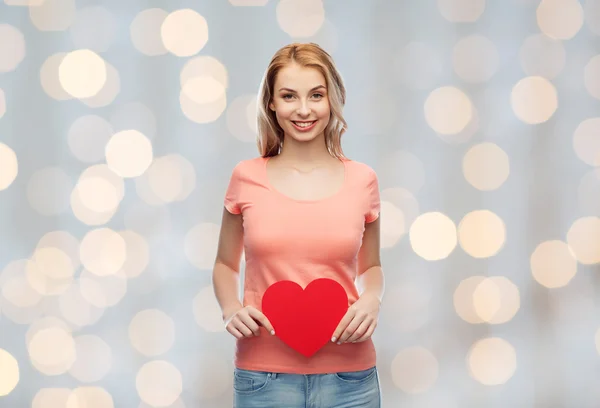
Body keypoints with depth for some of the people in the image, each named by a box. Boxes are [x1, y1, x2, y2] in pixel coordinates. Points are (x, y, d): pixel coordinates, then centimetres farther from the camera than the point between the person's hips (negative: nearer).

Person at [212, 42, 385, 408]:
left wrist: (372, 300, -5)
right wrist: (231, 309, -5)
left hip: (348, 376, 1)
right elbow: (225, 264, 13)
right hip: (264, 376, 0)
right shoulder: (246, 178, 0)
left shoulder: (362, 180, 2)